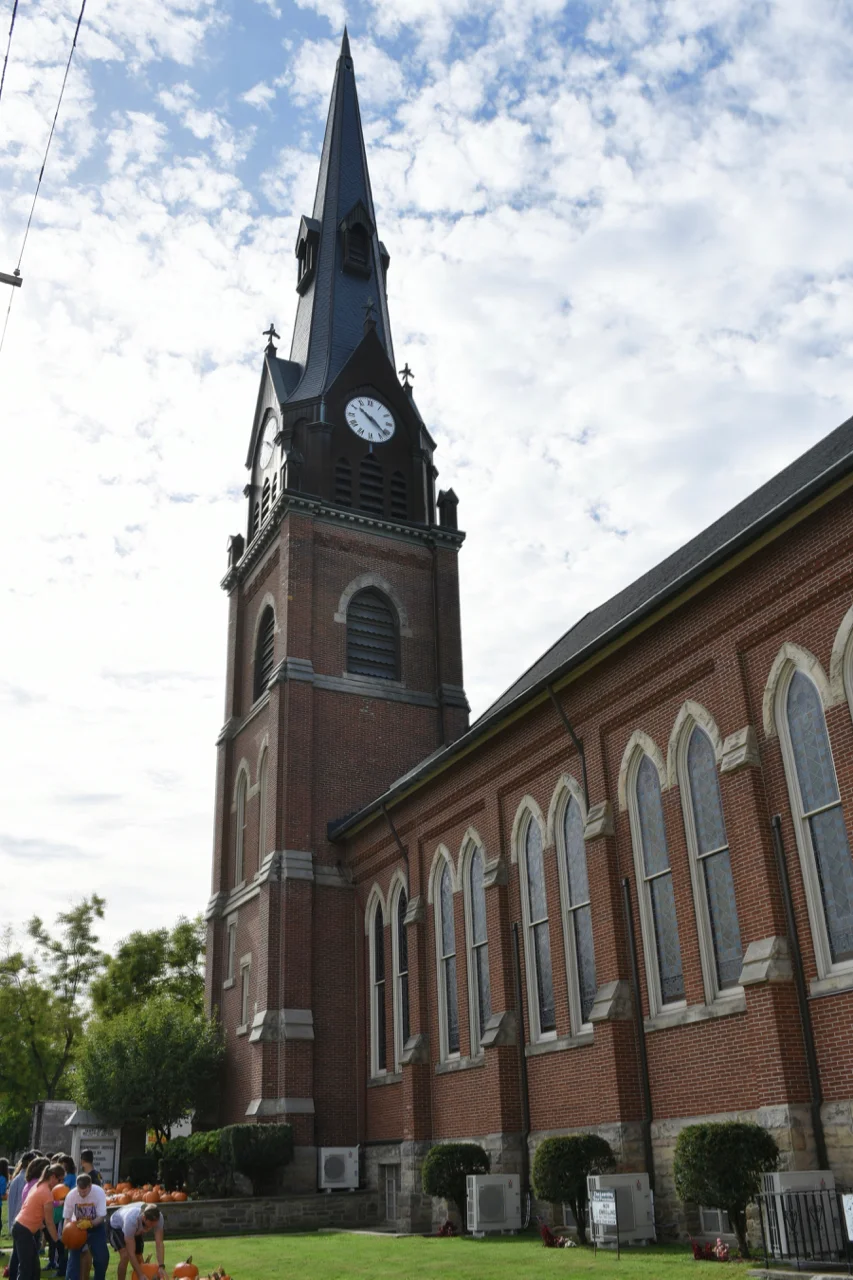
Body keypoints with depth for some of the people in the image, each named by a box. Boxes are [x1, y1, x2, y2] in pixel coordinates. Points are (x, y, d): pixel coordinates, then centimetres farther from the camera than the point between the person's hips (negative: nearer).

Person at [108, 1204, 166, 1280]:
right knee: (125, 1256, -24)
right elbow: (131, 1253, -41)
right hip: (117, 1226, -5)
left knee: (138, 1258, 1)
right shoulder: (131, 1220, -45)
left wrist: (161, 1266, -43)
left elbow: (159, 1243, -31)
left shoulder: (158, 1218, -33)